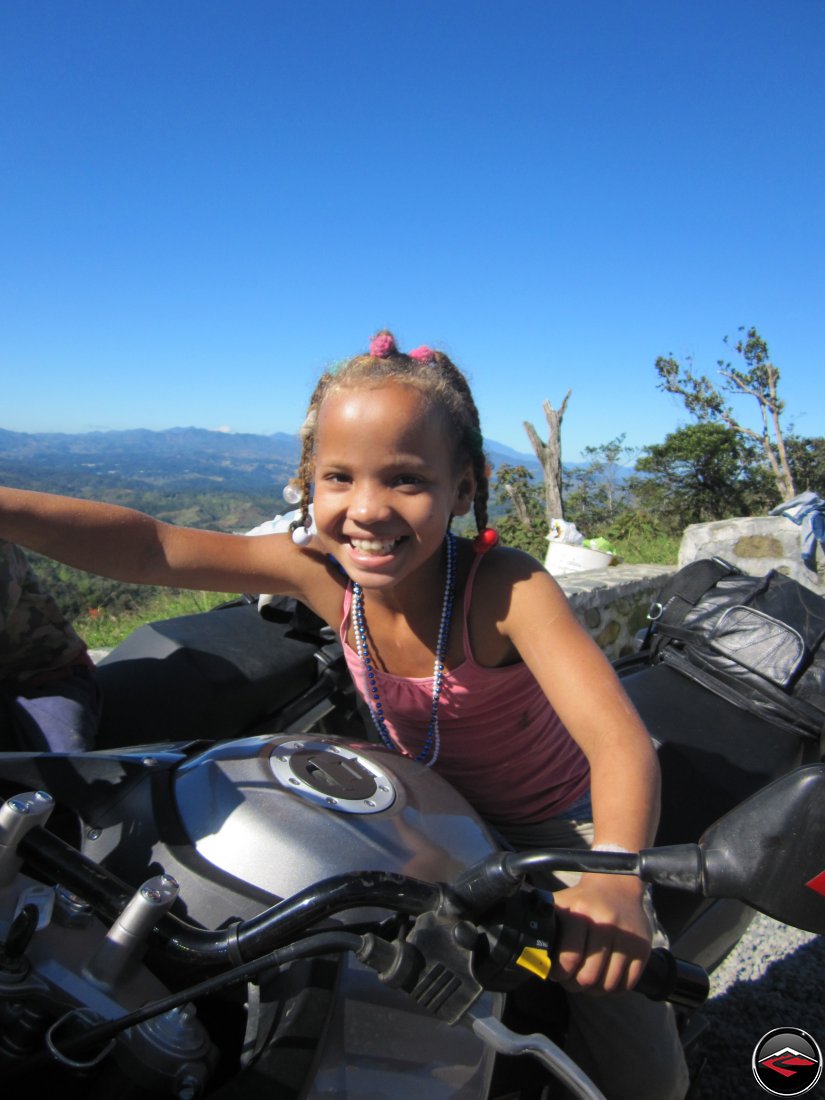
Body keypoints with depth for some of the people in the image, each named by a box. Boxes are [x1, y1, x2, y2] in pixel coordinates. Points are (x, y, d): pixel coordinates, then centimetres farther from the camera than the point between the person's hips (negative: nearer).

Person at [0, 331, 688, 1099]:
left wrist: (615, 874, -61)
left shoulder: (505, 588, -33)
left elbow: (619, 740, -43)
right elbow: (146, 548, -26)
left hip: (554, 826, -3)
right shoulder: (324, 571, -21)